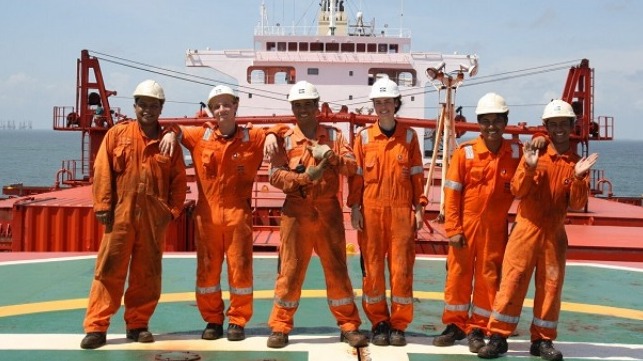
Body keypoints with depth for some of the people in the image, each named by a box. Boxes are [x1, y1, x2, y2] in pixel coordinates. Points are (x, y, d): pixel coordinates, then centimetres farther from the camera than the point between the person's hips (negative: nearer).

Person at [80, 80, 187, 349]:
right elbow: (102, 171, 0)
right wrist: (103, 205, -5)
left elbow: (178, 179, 8)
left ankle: (137, 325, 21)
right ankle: (96, 327, 6)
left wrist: (173, 210, 0)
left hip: (154, 218, 2)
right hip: (120, 214, -2)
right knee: (109, 271, 0)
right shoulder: (117, 134, 4)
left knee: (147, 273, 8)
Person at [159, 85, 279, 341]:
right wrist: (171, 133, -5)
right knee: (206, 269, 7)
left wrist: (272, 135, -13)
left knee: (240, 268, 4)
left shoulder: (251, 137, 1)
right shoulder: (200, 135, 5)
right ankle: (212, 320, 21)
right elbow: (179, 131, 17)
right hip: (207, 213, 2)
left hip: (238, 212, -1)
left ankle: (237, 321, 18)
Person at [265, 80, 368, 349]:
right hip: (296, 213, -1)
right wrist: (306, 177, -19)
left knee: (337, 268, 6)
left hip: (329, 212, 1)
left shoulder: (333, 135, 8)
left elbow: (352, 167, -1)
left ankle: (349, 326, 15)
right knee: (290, 270, 2)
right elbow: (275, 175, -7)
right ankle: (280, 327, 11)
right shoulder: (285, 140, 3)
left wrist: (331, 156, -19)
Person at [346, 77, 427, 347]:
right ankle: (379, 323, 16)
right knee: (372, 267, 4)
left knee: (401, 268, 1)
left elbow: (416, 174, 6)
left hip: (402, 212, 0)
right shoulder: (364, 137, 5)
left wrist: (419, 208, 1)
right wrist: (354, 207, -2)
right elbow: (357, 175, 5)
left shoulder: (409, 136, 5)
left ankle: (399, 325, 12)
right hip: (371, 211, 0)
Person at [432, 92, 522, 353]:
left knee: (488, 277, 7)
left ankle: (478, 329, 21)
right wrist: (453, 229, -8)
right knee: (458, 274, 8)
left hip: (495, 227, 1)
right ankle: (455, 325, 24)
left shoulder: (516, 152, -1)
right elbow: (452, 192, -5)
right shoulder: (465, 152, -6)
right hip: (466, 224, -1)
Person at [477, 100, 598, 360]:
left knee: (550, 287, 6)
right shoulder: (534, 153, 1)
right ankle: (498, 337, 3)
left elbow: (577, 204, -1)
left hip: (555, 233, 2)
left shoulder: (576, 163, 4)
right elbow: (517, 190, -5)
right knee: (511, 282, -4)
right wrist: (529, 167, -21)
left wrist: (578, 177, -17)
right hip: (527, 228, -2)